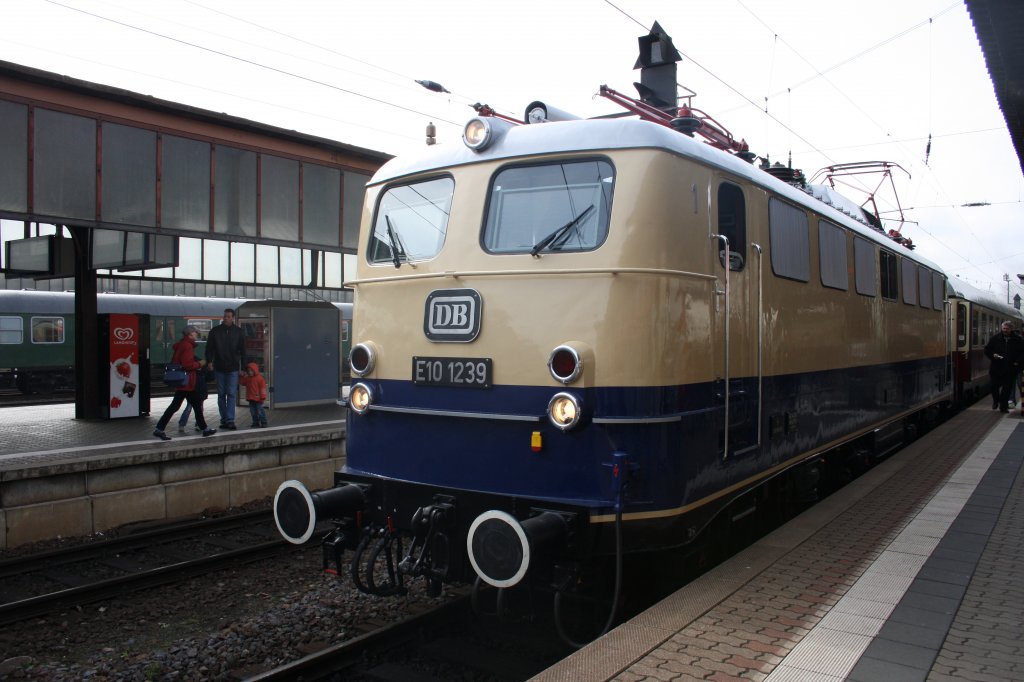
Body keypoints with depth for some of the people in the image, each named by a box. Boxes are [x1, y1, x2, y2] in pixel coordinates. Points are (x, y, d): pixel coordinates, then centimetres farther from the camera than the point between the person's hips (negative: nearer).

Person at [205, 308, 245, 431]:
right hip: (219, 368, 2)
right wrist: (209, 361, -12)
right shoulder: (215, 331, 2)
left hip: (233, 368, -2)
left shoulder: (238, 332, 3)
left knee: (231, 394, -8)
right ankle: (224, 420, 15)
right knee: (221, 394, 8)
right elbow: (209, 348, 2)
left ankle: (230, 420, -10)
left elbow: (242, 350, 6)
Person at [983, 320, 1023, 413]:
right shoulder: (995, 338, 3)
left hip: (1010, 369, 0)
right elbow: (987, 350, 8)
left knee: (1007, 388, 2)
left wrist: (1018, 362, -4)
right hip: (996, 368, 0)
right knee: (994, 386, 1)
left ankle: (1003, 406, 10)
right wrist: (993, 355, -11)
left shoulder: (1017, 340, 3)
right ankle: (995, 401, 27)